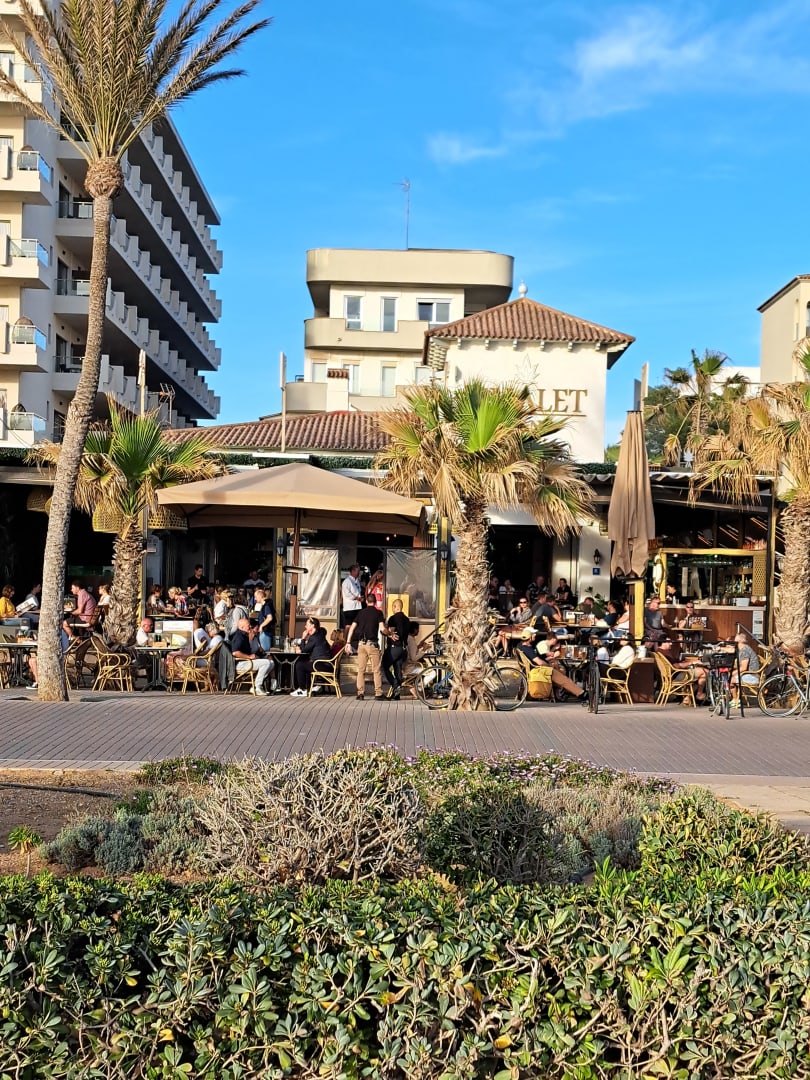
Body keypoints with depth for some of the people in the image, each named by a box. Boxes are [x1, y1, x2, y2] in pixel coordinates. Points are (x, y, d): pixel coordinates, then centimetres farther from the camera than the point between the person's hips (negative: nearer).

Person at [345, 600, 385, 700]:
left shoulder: (360, 612, 10)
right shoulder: (378, 613, 0)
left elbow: (352, 628, 5)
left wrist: (348, 643, 6)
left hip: (361, 643, 3)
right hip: (372, 644, -3)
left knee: (361, 670, 8)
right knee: (376, 670, 2)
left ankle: (360, 693, 4)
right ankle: (378, 694, -1)